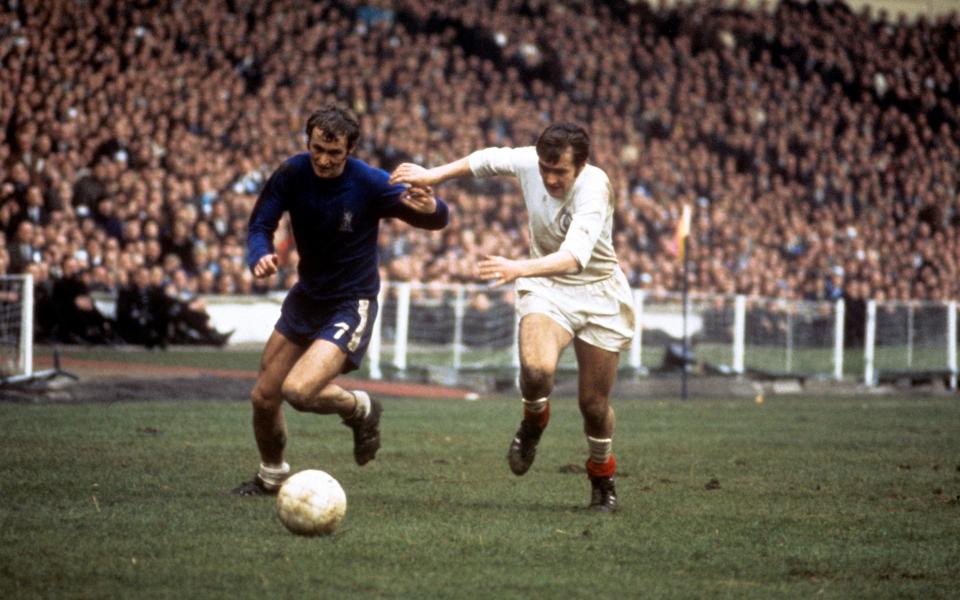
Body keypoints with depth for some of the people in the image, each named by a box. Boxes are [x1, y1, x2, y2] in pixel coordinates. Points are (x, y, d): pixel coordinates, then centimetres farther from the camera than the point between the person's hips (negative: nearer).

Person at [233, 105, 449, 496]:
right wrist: (260, 257, -30)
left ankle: (360, 409, 8)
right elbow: (260, 225, -6)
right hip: (305, 297, 5)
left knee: (298, 390, -24)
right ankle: (270, 476, 35)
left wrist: (430, 207, -38)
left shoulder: (371, 184, -21)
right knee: (264, 397, 8)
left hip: (351, 305, -5)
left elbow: (437, 221, -13)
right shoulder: (292, 175, -11)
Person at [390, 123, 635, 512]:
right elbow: (488, 160, 9)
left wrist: (518, 269, -58)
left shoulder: (593, 188, -29)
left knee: (594, 404, 4)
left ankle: (602, 480, 34)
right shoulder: (529, 163, -15)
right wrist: (433, 175, 6)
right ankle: (533, 423, 5)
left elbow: (574, 256, -44)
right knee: (537, 368, -30)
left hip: (598, 294, -2)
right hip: (547, 290, 2)